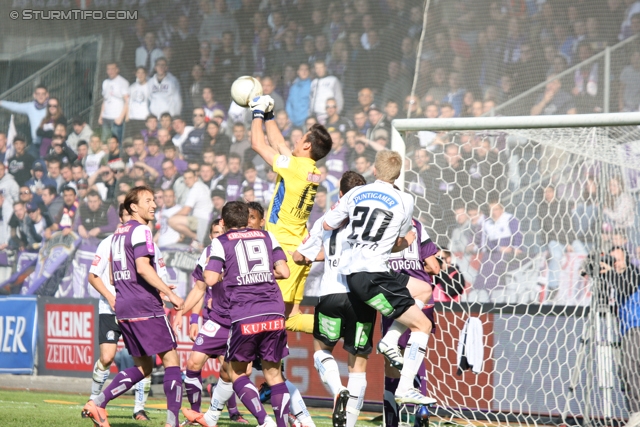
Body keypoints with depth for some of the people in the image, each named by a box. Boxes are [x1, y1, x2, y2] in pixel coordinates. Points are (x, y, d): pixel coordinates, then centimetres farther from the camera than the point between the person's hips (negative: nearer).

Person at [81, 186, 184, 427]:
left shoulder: (119, 233, 19)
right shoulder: (140, 230, -8)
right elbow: (143, 267, -21)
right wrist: (169, 293, -18)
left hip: (122, 309, 9)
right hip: (145, 307, -9)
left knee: (143, 367, 15)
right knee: (171, 360, -4)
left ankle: (97, 403, 2)